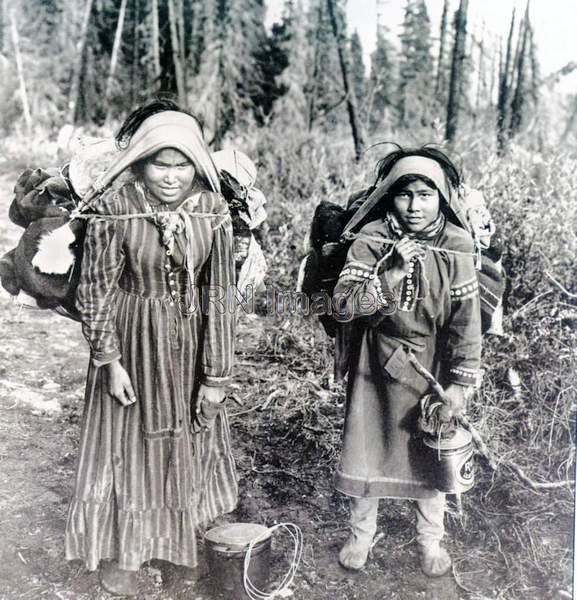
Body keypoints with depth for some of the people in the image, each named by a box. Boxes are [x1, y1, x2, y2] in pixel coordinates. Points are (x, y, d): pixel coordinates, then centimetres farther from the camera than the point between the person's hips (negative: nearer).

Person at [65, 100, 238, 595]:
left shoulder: (213, 211, -13)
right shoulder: (113, 210, -18)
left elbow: (219, 294, -9)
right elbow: (96, 292, -9)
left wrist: (217, 374, -8)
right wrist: (110, 361, -11)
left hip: (191, 342, 2)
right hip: (133, 339, -2)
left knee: (192, 435, 19)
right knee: (130, 439, 12)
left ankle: (188, 531, 46)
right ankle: (120, 550, 35)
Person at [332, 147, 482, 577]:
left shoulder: (457, 247, -11)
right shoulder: (372, 239, -12)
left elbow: (466, 321, -9)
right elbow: (343, 305, -18)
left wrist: (459, 383, -9)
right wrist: (393, 274, -28)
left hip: (430, 368, 0)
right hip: (376, 365, 0)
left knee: (431, 456, 14)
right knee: (366, 449, 12)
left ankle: (430, 541, 38)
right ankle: (361, 534, 36)